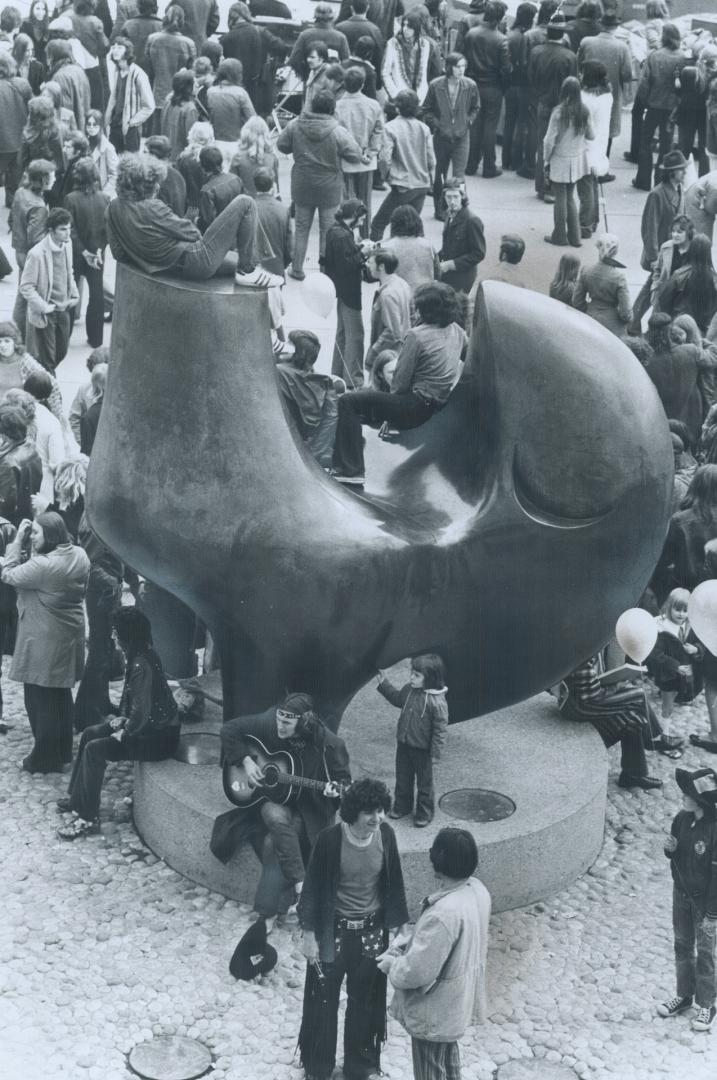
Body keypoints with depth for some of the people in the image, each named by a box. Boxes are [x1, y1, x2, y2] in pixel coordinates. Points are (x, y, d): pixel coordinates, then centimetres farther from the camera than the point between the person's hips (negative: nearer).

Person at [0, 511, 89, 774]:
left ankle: (45, 758, 11)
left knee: (40, 699, 3)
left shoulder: (42, 565, -26)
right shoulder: (79, 556, 1)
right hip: (69, 637, 9)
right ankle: (63, 750, 31)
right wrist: (31, 547, 3)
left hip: (44, 642, -8)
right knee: (61, 694, 19)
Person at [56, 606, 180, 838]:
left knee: (94, 749, -16)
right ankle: (77, 797, 23)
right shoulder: (144, 655, 5)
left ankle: (88, 819, -7)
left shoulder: (141, 665, -26)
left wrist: (124, 734, -13)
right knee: (89, 734, 13)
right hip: (150, 725, 10)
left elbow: (141, 713, -29)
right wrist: (123, 718, 8)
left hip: (159, 738, -10)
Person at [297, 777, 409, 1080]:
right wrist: (309, 935, -10)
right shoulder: (330, 839, -22)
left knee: (364, 1002, 16)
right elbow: (313, 887, -12)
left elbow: (394, 882, 2)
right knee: (324, 1001, 11)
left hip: (371, 932, 3)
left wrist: (402, 926, 7)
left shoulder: (385, 834, -11)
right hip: (333, 931, -3)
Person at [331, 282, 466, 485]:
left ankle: (350, 469, -14)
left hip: (416, 408, -9)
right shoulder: (456, 331, 4)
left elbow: (400, 383, -15)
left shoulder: (417, 335, -17)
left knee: (348, 402, -9)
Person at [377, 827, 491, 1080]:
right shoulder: (477, 890, -8)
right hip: (457, 998, 8)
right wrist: (407, 948, 2)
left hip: (434, 1011, -8)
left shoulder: (444, 914, -37)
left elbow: (418, 971, -30)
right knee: (448, 1057, 30)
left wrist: (393, 965, -10)